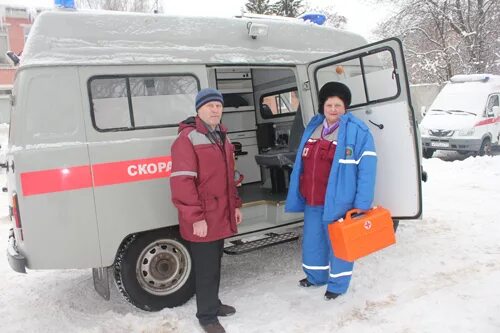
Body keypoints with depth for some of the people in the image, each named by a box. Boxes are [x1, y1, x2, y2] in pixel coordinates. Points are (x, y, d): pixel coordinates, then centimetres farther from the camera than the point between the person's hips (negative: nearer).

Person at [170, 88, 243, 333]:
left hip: (221, 216, 8)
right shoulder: (187, 138, -15)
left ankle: (213, 303, 38)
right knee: (206, 269, 3)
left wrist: (235, 205, 18)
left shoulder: (221, 137, 14)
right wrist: (196, 218, -22)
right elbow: (181, 182, -21)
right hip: (201, 221, -8)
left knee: (215, 264, 21)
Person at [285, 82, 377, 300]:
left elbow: (366, 169, -14)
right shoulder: (313, 127, 9)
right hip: (312, 201, 6)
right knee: (312, 240, 19)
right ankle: (316, 276, 41)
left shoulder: (357, 131, -10)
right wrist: (297, 196, 15)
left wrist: (361, 206, -19)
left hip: (338, 201, -6)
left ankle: (338, 284, 29)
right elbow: (301, 164, 15)